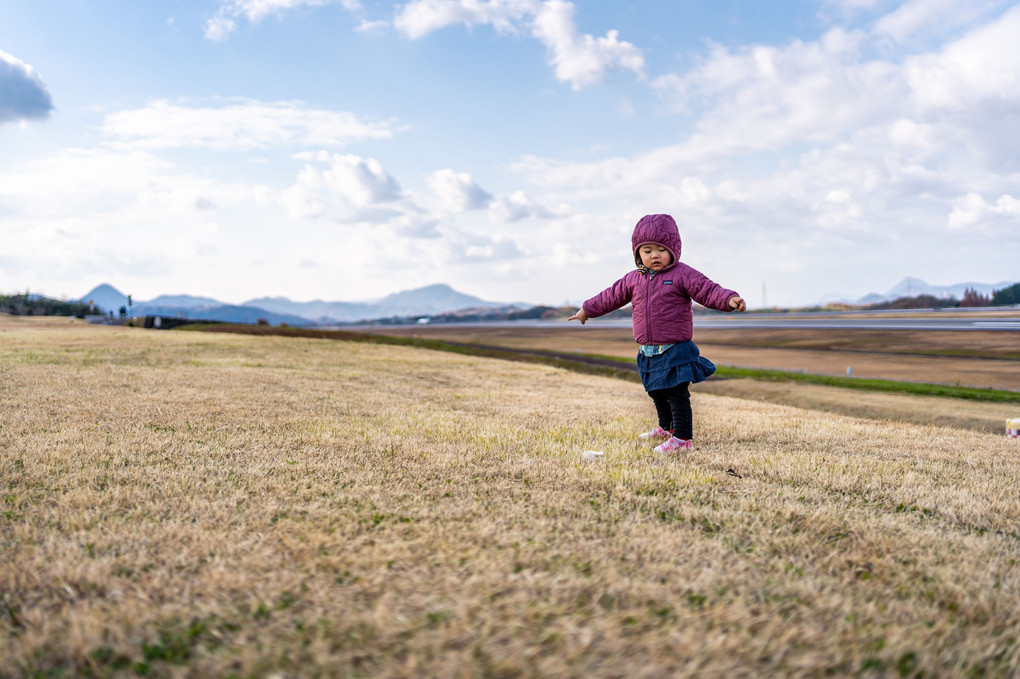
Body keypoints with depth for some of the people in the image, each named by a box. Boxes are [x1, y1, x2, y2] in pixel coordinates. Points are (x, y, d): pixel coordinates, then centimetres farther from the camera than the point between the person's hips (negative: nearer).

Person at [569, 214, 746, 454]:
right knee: (657, 393, 21)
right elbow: (612, 296, 20)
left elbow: (708, 290, -14)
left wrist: (729, 299, -33)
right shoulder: (634, 279, 9)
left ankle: (683, 438, 4)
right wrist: (587, 310, 28)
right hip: (648, 352, 7)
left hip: (675, 350, -7)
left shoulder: (683, 274, -8)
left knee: (677, 394, -5)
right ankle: (666, 428, 40)